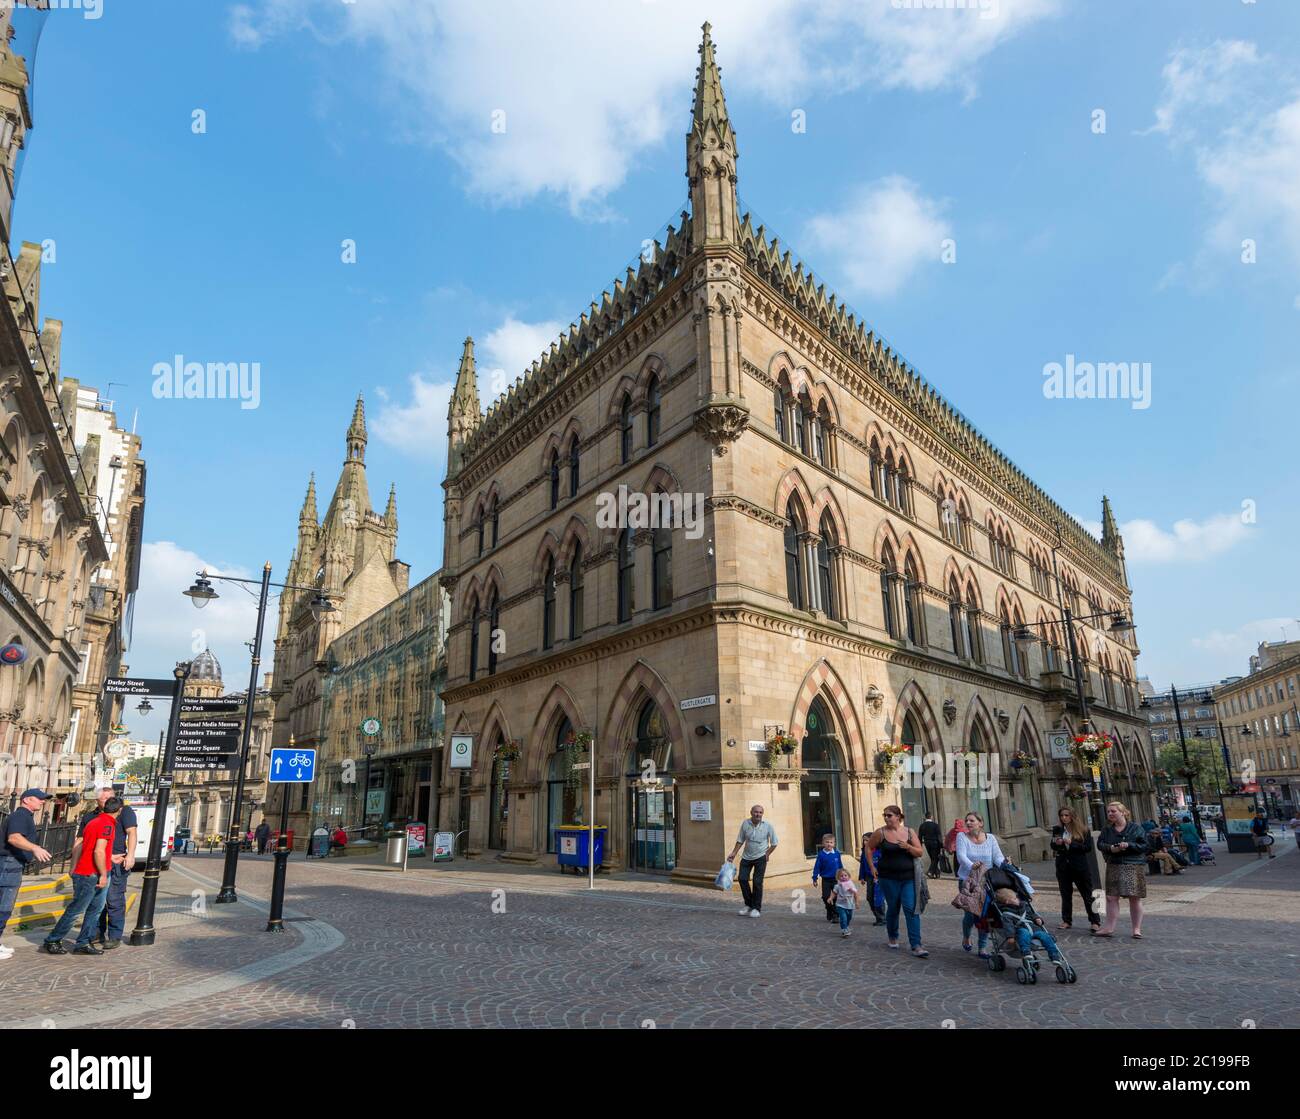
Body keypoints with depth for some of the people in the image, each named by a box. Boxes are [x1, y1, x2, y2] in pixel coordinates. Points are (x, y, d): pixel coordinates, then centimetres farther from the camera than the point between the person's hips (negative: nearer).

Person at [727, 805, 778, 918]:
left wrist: (767, 854, -5)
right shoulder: (745, 823, -5)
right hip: (746, 857, 3)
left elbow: (774, 843, 1)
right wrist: (734, 853, 2)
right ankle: (748, 904, 18)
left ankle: (756, 908, 10)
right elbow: (740, 840, 6)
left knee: (757, 882, -4)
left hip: (760, 858, -3)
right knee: (742, 879, -2)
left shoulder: (768, 826, -10)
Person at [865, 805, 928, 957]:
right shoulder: (880, 833, -4)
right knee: (893, 908, 9)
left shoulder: (909, 832, 1)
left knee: (911, 909, -7)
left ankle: (915, 946, -6)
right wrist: (872, 867, 5)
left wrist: (908, 846, -17)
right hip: (888, 878, 0)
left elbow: (919, 853, 1)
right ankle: (892, 937, 33)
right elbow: (868, 848, 9)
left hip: (908, 878, 1)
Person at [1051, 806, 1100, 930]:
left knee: (1088, 894, 4)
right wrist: (1056, 843, -13)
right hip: (1063, 866, 3)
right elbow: (1053, 846, 9)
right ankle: (1066, 920, 19)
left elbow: (1088, 847, -12)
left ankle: (1095, 921, 12)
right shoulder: (1057, 830, 3)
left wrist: (1071, 843, -21)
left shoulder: (1083, 830, -6)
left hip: (1080, 866, -3)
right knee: (1065, 894, 11)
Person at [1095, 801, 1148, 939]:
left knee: (1135, 898, 4)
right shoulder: (1107, 830, 8)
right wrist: (1110, 848, -15)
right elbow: (1100, 843, 5)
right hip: (1114, 867, 3)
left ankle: (1137, 929, 17)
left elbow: (1144, 845, -6)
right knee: (1111, 897, 1)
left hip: (1134, 866, -3)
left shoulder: (1135, 828, -2)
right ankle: (1109, 928, 7)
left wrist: (1128, 845, -20)